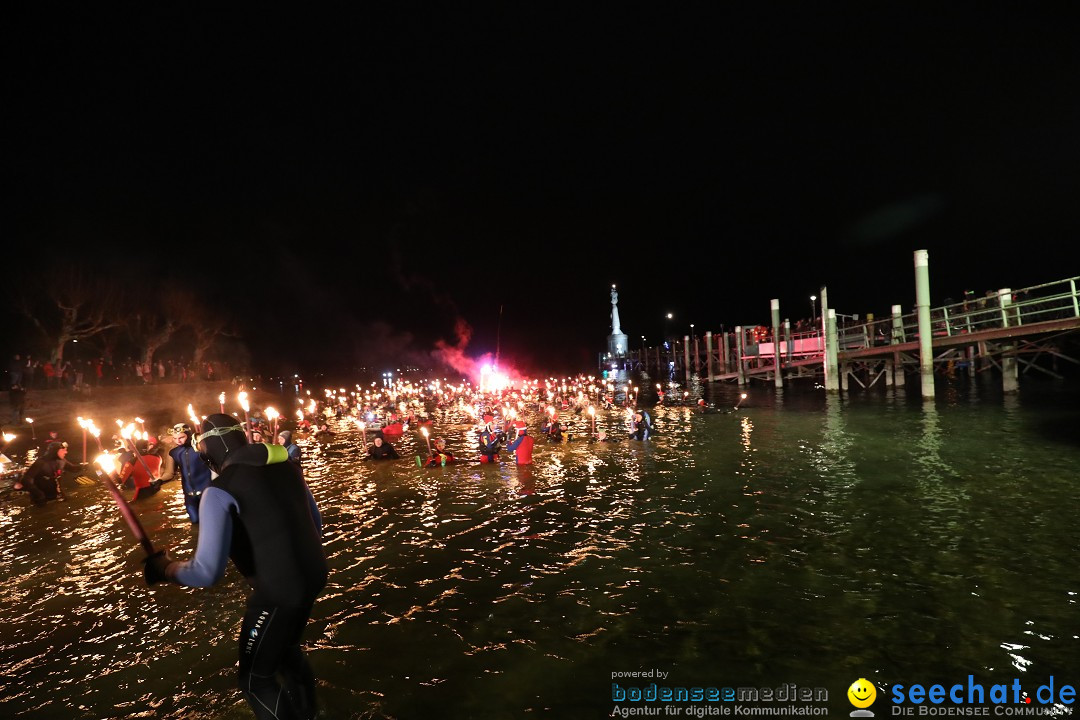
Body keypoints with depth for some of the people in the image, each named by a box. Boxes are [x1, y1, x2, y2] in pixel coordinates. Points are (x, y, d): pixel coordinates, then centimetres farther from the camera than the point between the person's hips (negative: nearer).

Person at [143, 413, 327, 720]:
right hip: (313, 575, 8)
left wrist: (165, 569, 0)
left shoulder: (220, 490, -16)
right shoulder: (285, 464, 4)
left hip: (279, 591, -8)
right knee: (286, 649, 33)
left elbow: (208, 571, -20)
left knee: (255, 678, 18)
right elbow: (316, 520, 12)